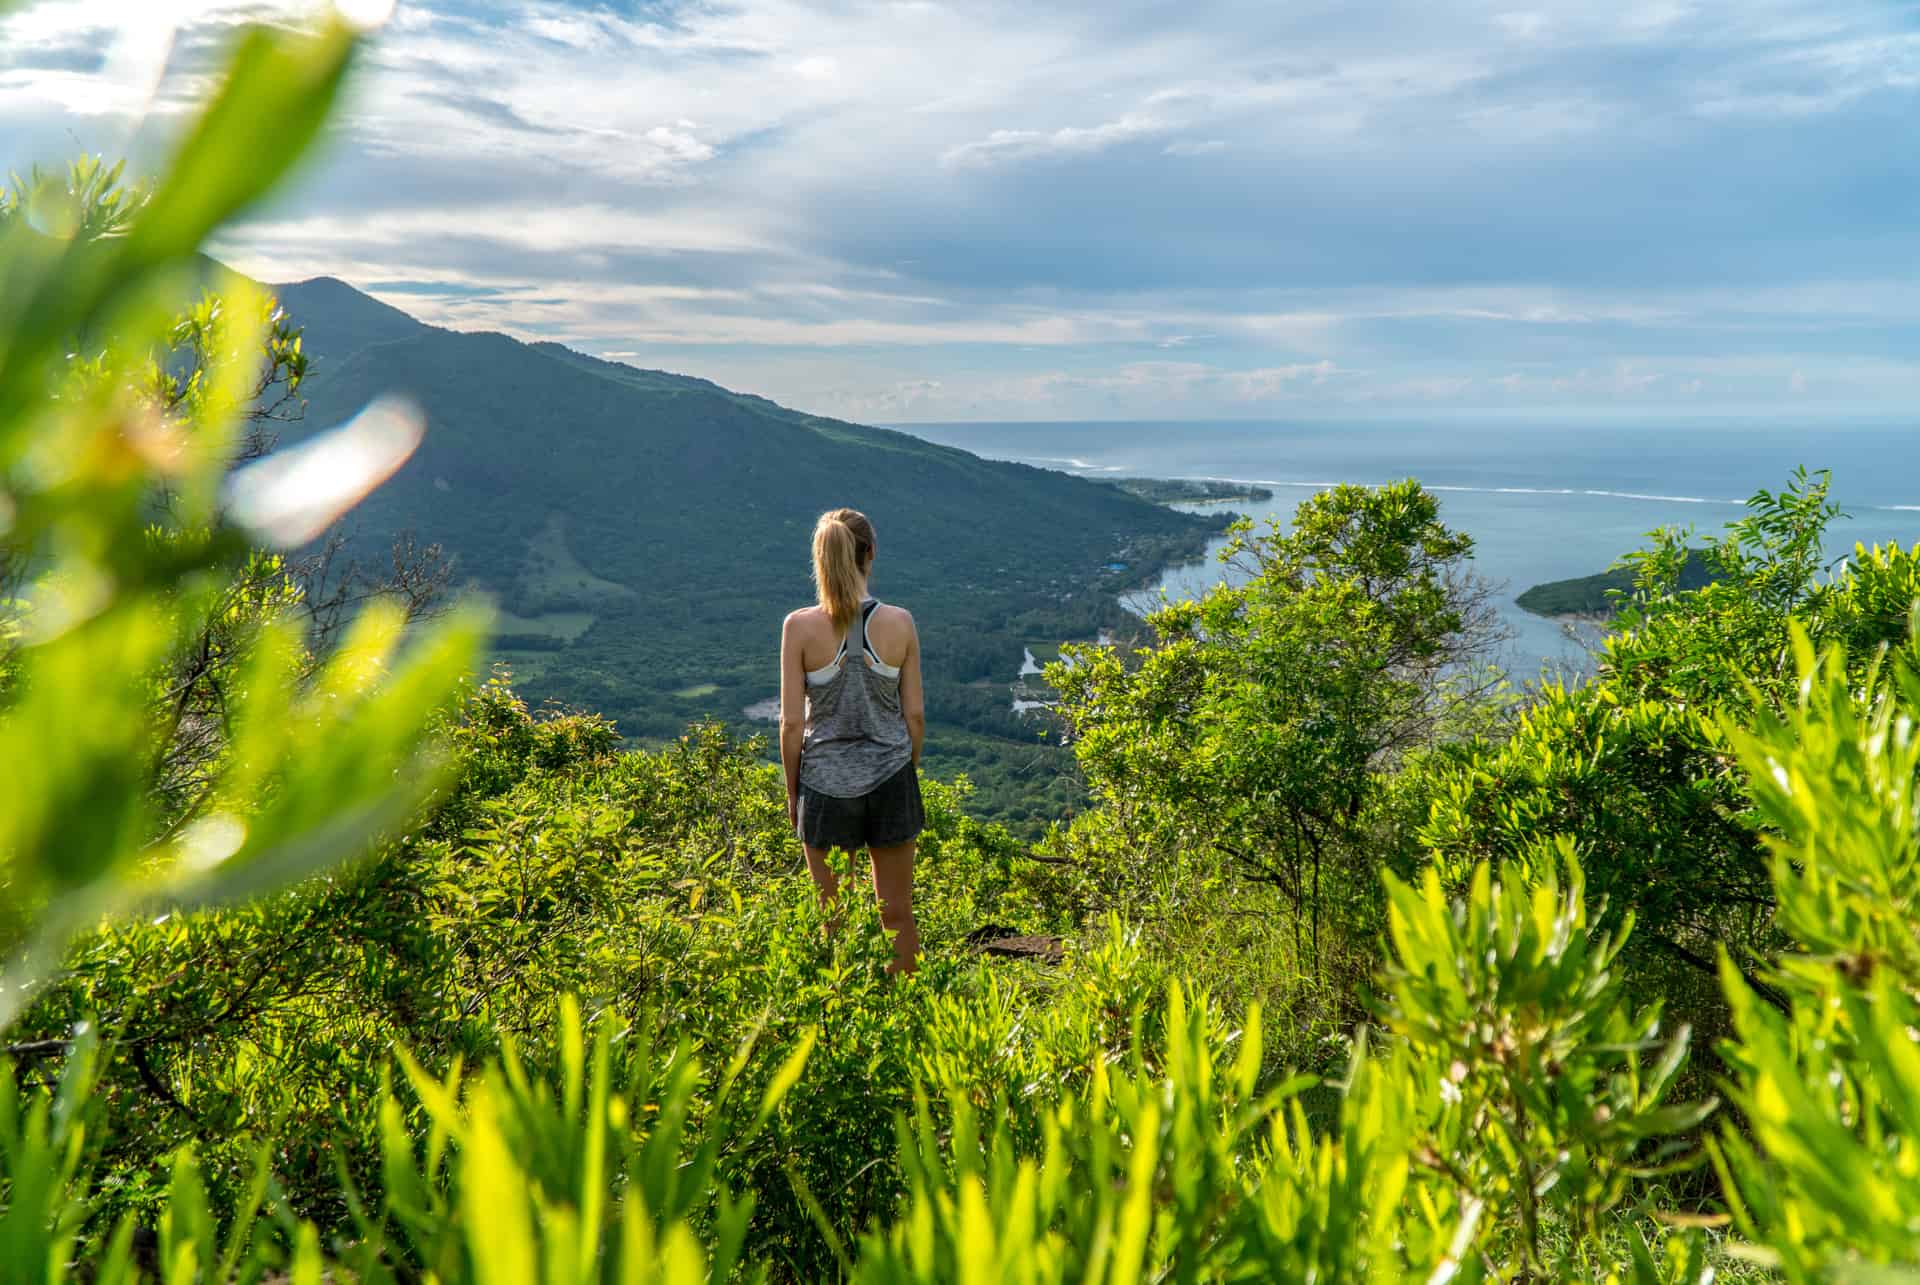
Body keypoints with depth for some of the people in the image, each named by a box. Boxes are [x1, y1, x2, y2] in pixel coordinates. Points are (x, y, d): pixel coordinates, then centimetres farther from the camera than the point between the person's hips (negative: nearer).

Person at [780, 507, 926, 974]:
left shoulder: (800, 626, -11)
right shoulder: (899, 623, -7)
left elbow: (792, 723, -8)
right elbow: (914, 714, -1)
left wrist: (792, 793, 5)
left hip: (827, 782, -1)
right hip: (890, 779, 1)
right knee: (897, 915, 15)